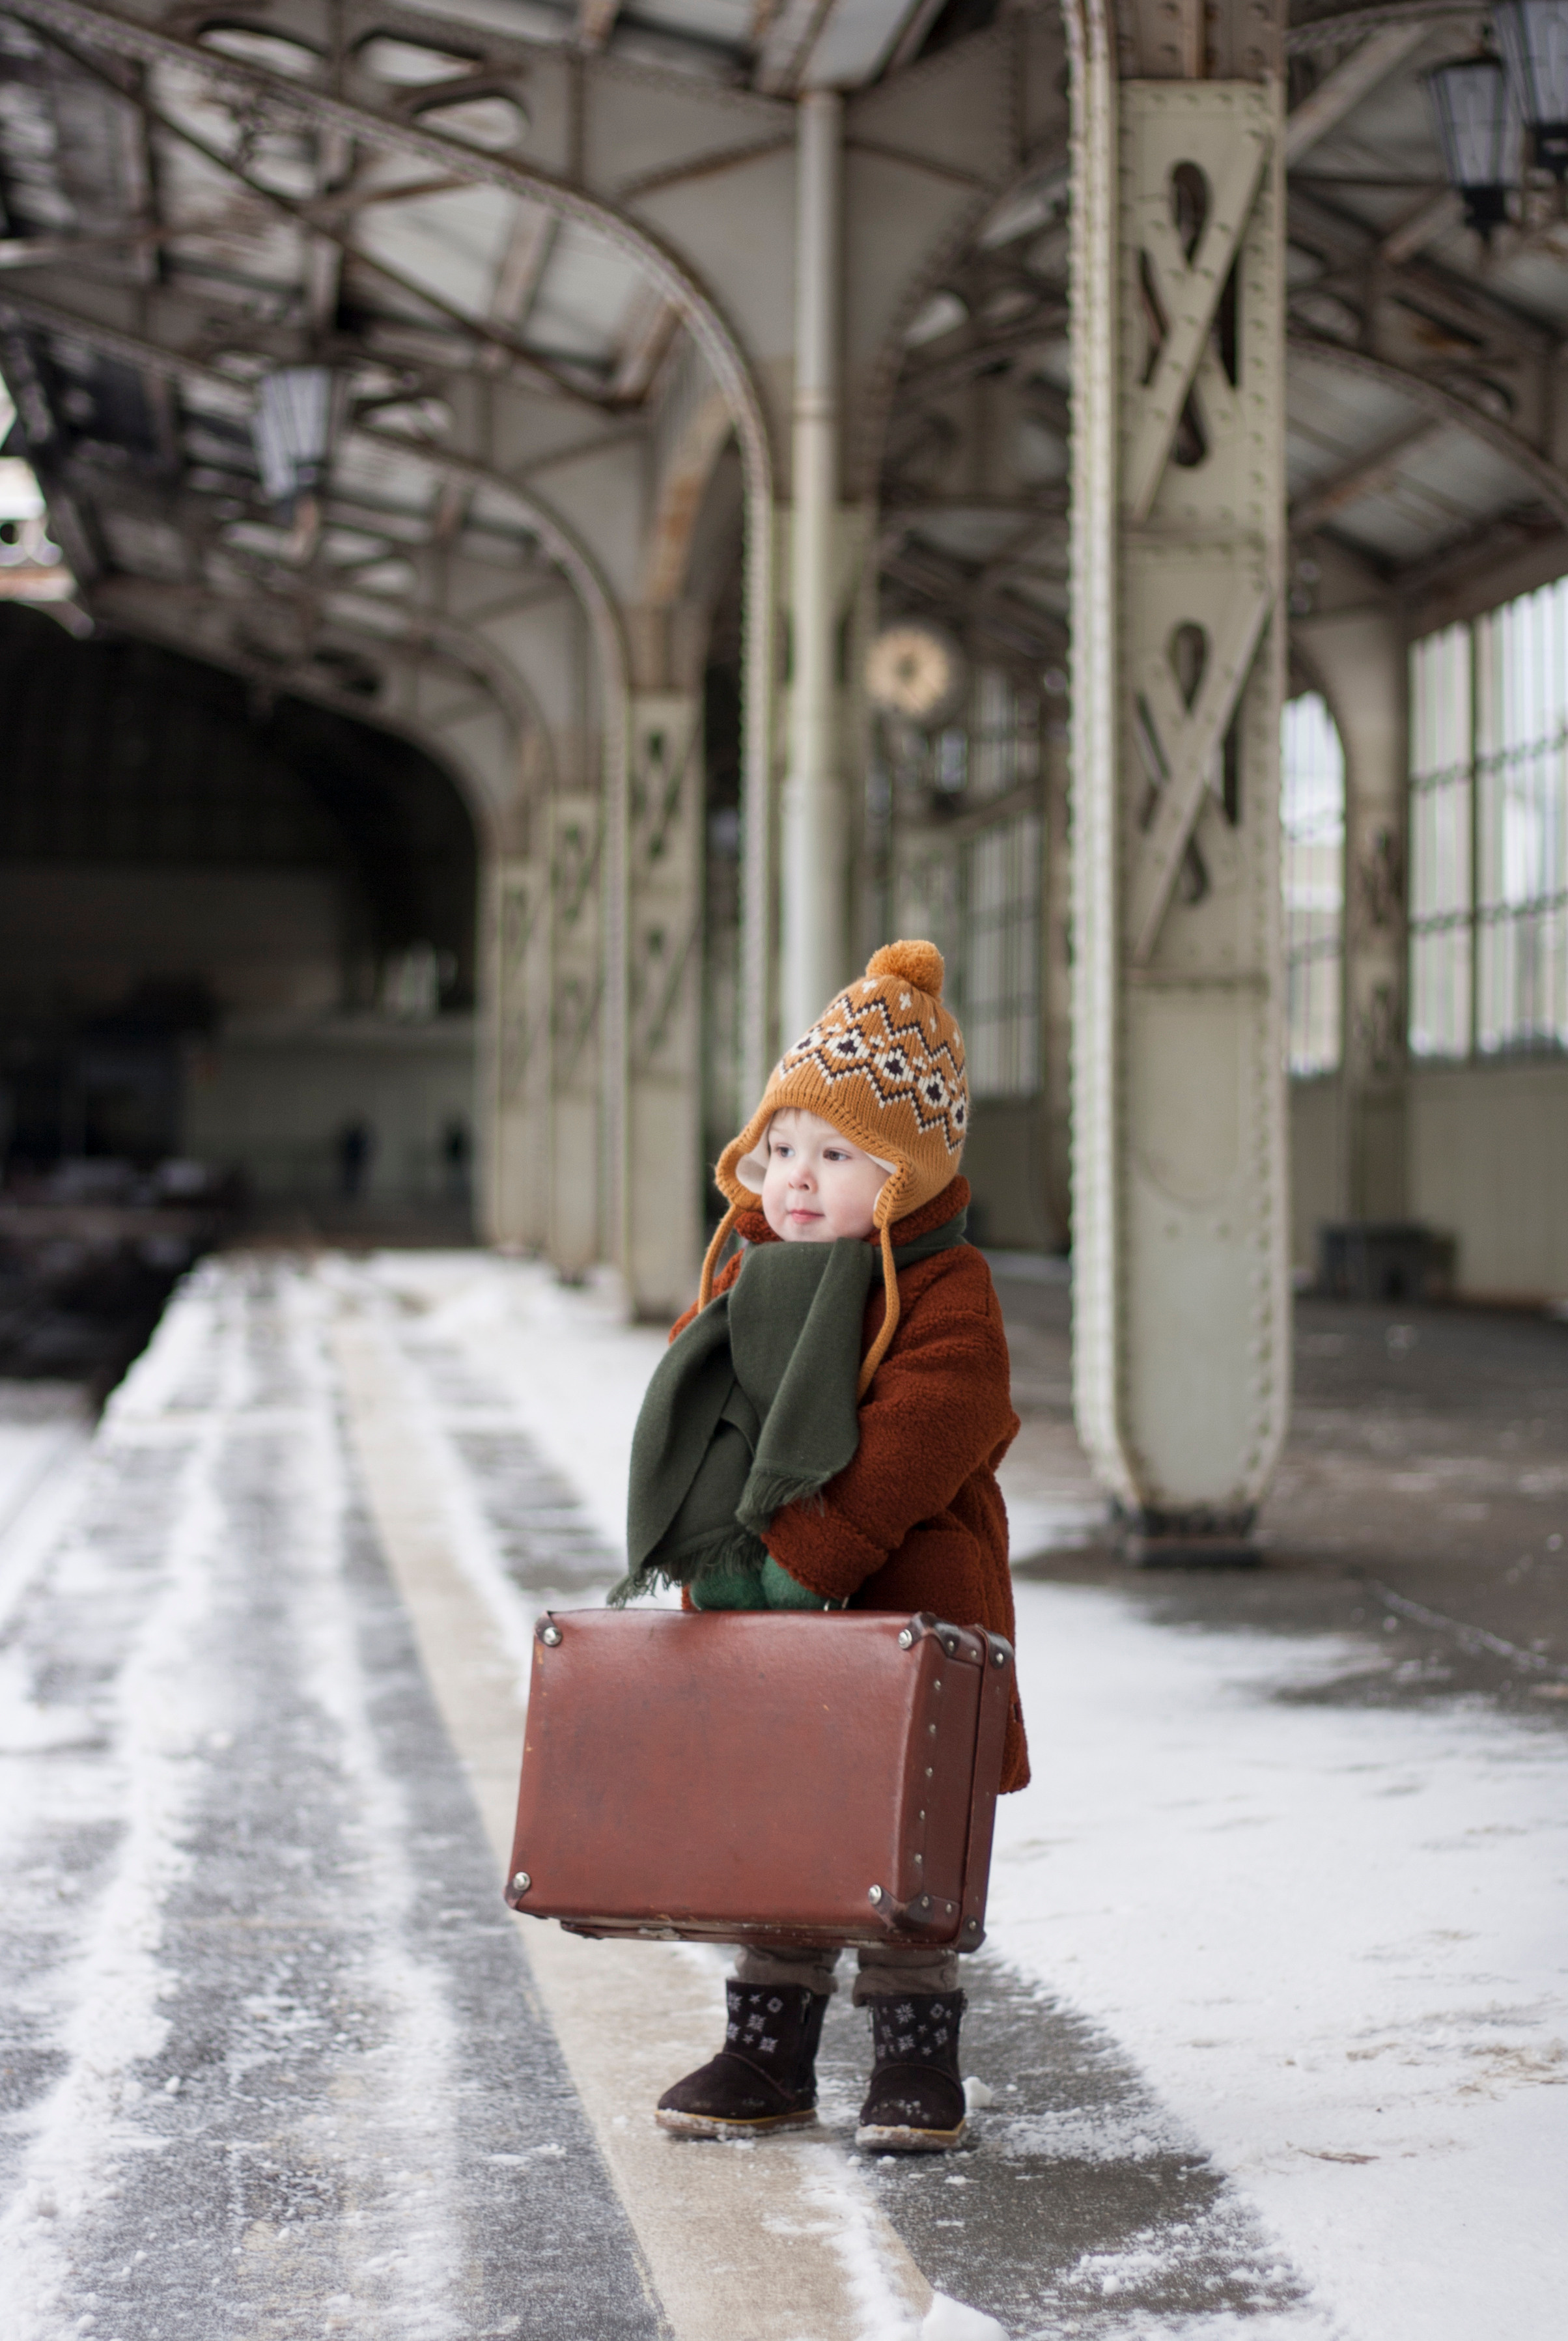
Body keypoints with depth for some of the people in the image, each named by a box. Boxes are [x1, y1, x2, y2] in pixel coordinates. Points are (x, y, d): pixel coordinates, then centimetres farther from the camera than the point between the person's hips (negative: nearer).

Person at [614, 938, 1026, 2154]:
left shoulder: (948, 1300, -11)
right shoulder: (746, 1281, 9)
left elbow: (902, 1456, -20)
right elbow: (686, 1430, 10)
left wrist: (795, 1567, -24)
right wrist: (713, 1560, -4)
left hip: (902, 1613, -6)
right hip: (761, 1637, 6)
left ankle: (918, 2052, 16)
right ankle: (769, 2050, 24)